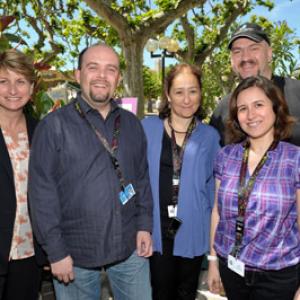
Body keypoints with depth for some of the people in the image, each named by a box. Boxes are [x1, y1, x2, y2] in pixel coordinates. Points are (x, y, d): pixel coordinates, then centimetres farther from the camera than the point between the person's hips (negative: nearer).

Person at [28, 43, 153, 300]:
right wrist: (56, 251, -11)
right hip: (76, 253, -3)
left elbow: (142, 178, 11)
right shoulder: (54, 125, -9)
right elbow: (42, 192, -11)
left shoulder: (132, 124, 6)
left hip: (130, 247, 4)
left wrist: (144, 225, 2)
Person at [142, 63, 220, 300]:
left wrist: (214, 230, 4)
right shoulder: (148, 128, -4)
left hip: (192, 229, 1)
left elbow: (213, 185, 6)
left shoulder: (210, 136, 0)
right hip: (157, 228, -1)